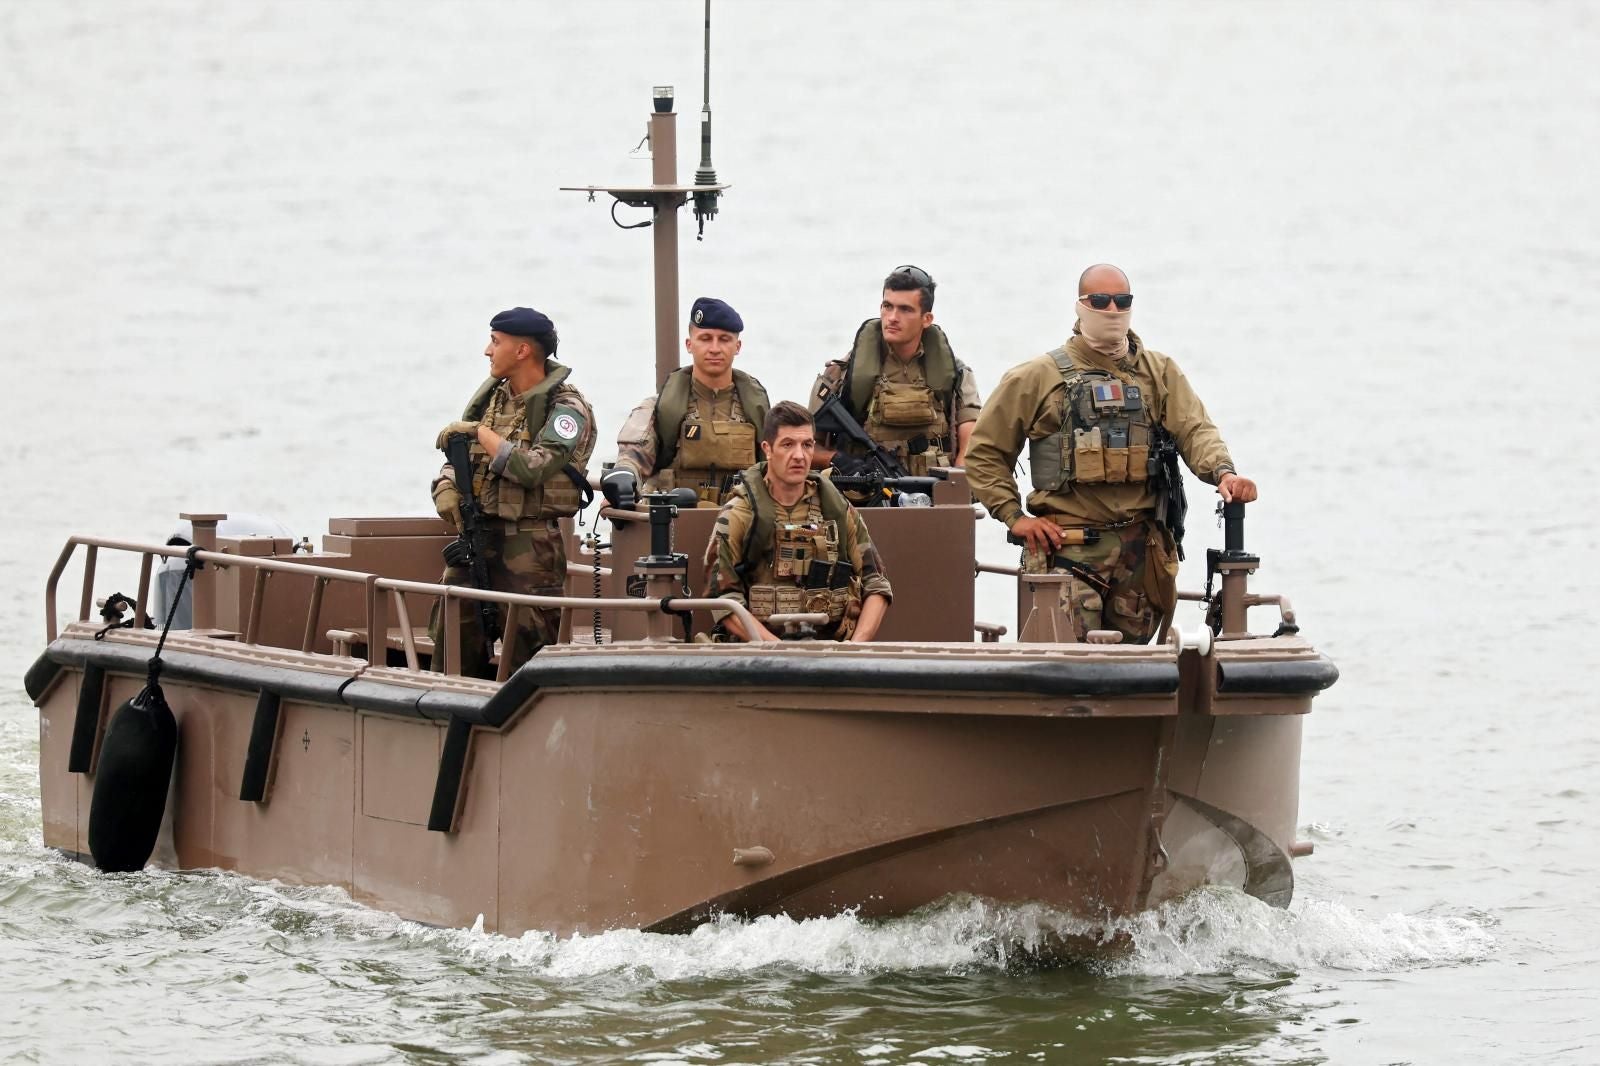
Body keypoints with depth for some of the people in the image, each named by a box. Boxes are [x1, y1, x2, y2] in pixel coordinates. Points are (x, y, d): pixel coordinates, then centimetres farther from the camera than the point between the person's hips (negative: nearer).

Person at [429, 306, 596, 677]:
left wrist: (481, 433, -13)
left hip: (528, 549, -7)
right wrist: (446, 486, -1)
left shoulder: (566, 409, -9)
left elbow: (531, 468, -23)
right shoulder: (491, 395, 13)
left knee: (527, 658, -4)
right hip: (474, 541, 7)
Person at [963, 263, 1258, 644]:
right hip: (1067, 546, -3)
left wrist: (1222, 471, -21)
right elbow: (984, 453, 8)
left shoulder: (1159, 373, 13)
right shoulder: (1039, 377, 5)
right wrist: (1014, 516, -2)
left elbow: (1194, 429, 0)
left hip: (1139, 549, 3)